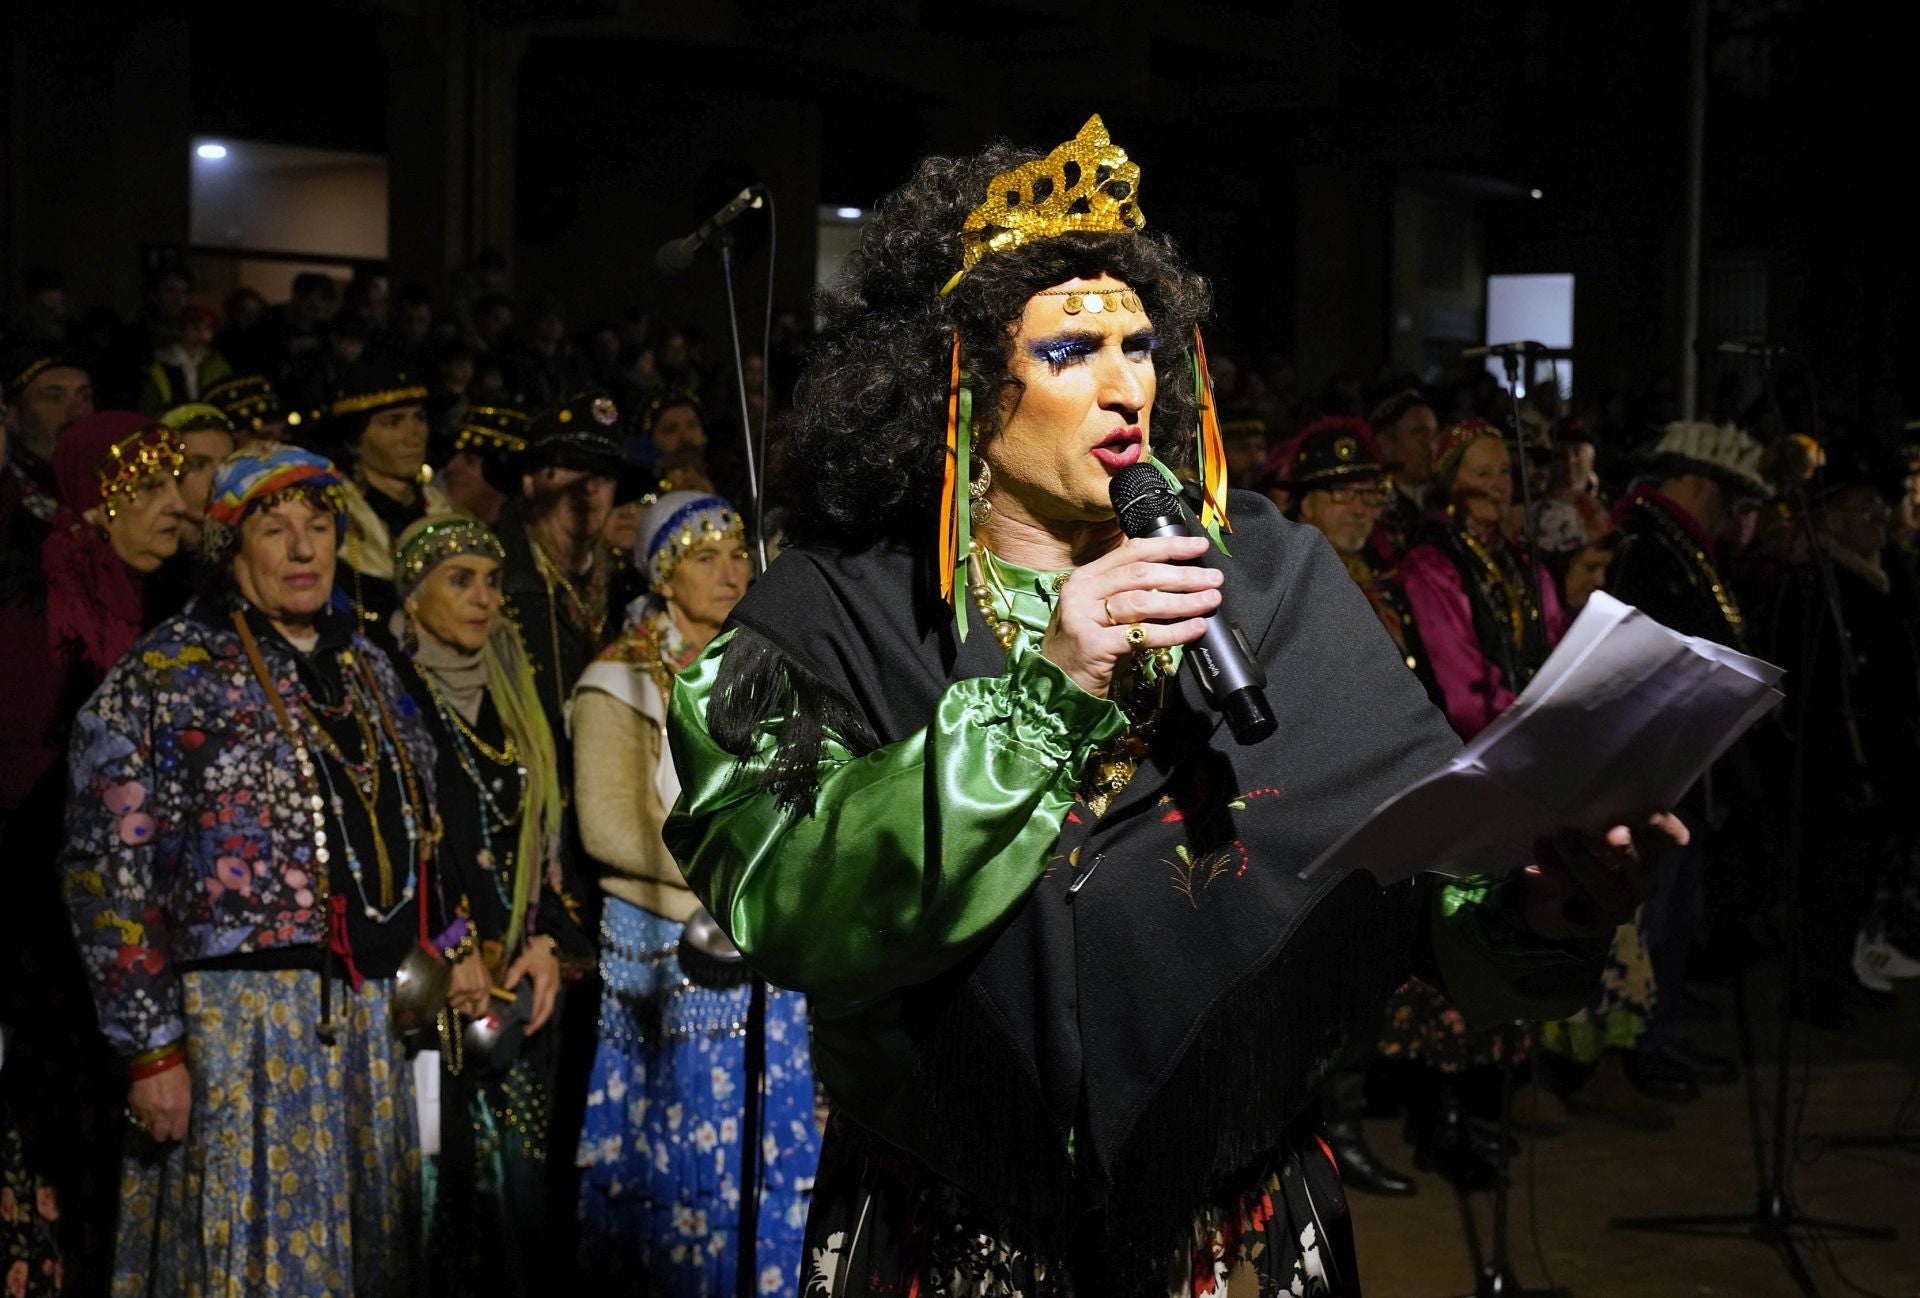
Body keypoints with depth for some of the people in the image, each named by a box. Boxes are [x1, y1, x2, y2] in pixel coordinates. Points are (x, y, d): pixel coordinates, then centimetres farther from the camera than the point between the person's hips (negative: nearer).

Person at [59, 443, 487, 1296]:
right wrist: (150, 1048, -13)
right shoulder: (164, 678, -6)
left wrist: (452, 941, 12)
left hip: (372, 1016, 6)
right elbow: (108, 877, -10)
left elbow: (417, 826, 23)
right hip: (238, 1023, -6)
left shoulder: (364, 665, 13)